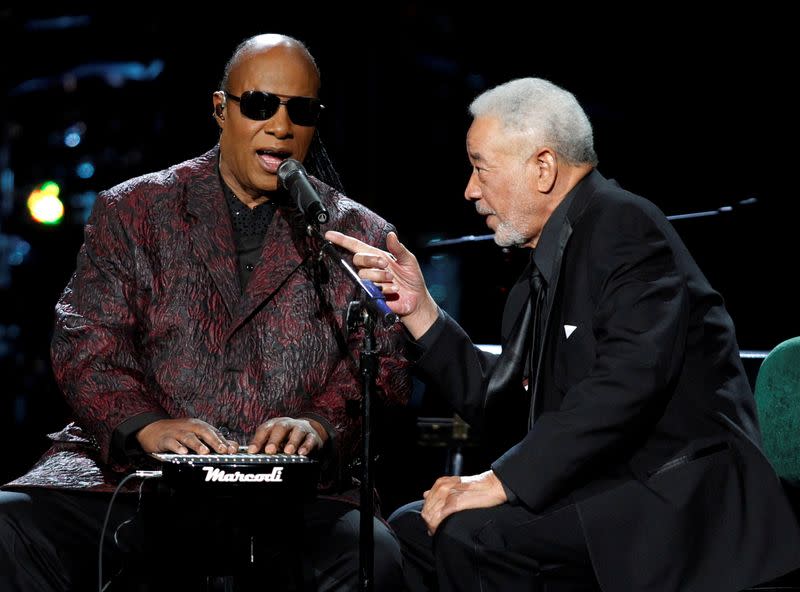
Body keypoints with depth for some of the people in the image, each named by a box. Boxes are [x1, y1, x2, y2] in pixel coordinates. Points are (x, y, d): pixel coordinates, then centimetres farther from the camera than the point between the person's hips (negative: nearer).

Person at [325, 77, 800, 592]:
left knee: (472, 535, -25)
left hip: (681, 502, -9)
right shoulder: (541, 276, 17)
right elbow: (506, 411, 15)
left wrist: (503, 480, -24)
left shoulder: (625, 226, -12)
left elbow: (629, 382, -25)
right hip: (598, 492, 9)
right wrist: (420, 309, 10)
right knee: (413, 527, 5)